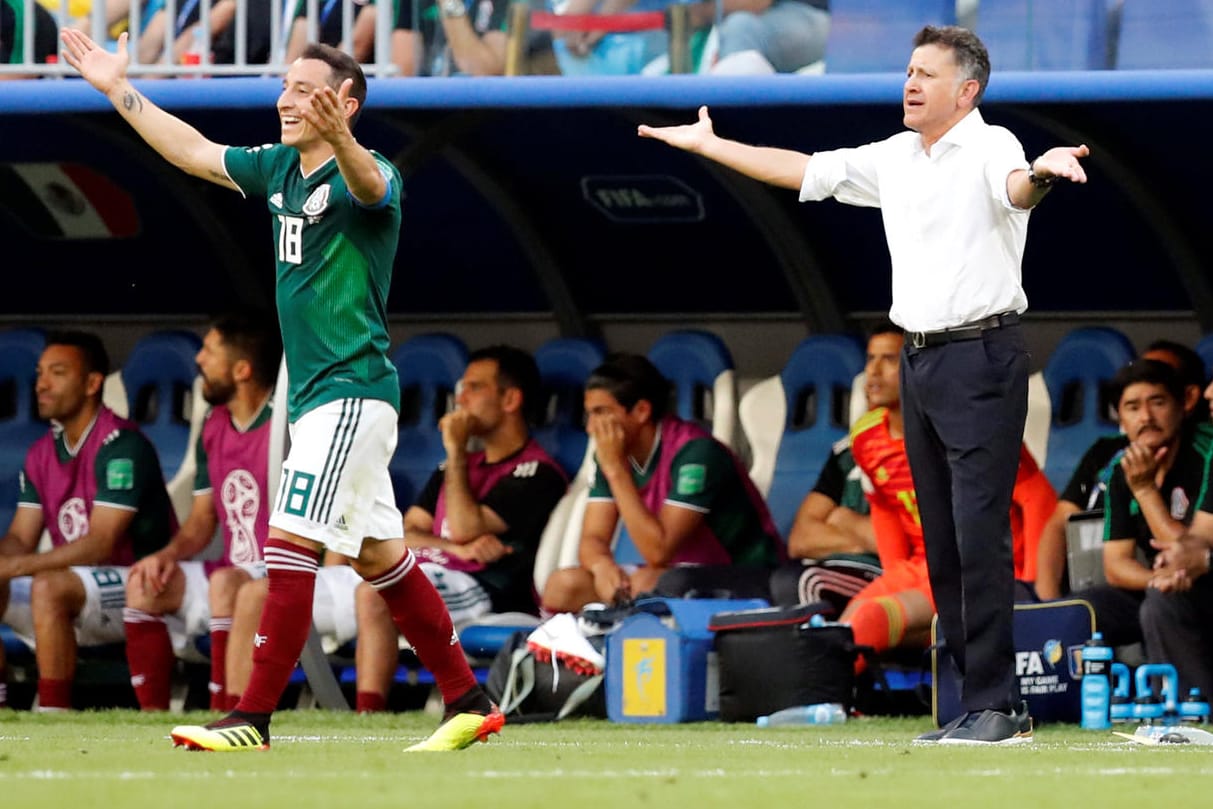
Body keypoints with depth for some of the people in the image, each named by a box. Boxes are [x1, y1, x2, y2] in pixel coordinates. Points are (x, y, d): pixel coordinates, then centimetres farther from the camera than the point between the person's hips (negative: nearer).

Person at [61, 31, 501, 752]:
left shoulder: (371, 175, -15)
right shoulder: (279, 168, 11)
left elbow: (368, 184, -39)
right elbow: (194, 151, 21)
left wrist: (341, 139, -61)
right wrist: (118, 89, 20)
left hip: (352, 391, -9)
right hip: (317, 394, 9)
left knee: (291, 543, -13)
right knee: (378, 555, 12)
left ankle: (254, 720, -13)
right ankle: (471, 704, 18)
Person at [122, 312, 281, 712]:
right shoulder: (214, 428, 11)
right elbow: (202, 521, 18)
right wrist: (170, 554, -2)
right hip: (234, 571, 8)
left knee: (225, 584, -34)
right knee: (145, 583, -7)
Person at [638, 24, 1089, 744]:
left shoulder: (990, 148, -10)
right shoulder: (896, 158, 15)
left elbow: (1014, 188, -32)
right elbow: (804, 170, 24)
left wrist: (1040, 175, -56)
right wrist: (708, 145, 26)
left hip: (982, 357, -8)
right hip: (920, 359, 8)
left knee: (979, 535, -12)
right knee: (943, 543, 7)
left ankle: (996, 705, -12)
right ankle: (982, 703, 10)